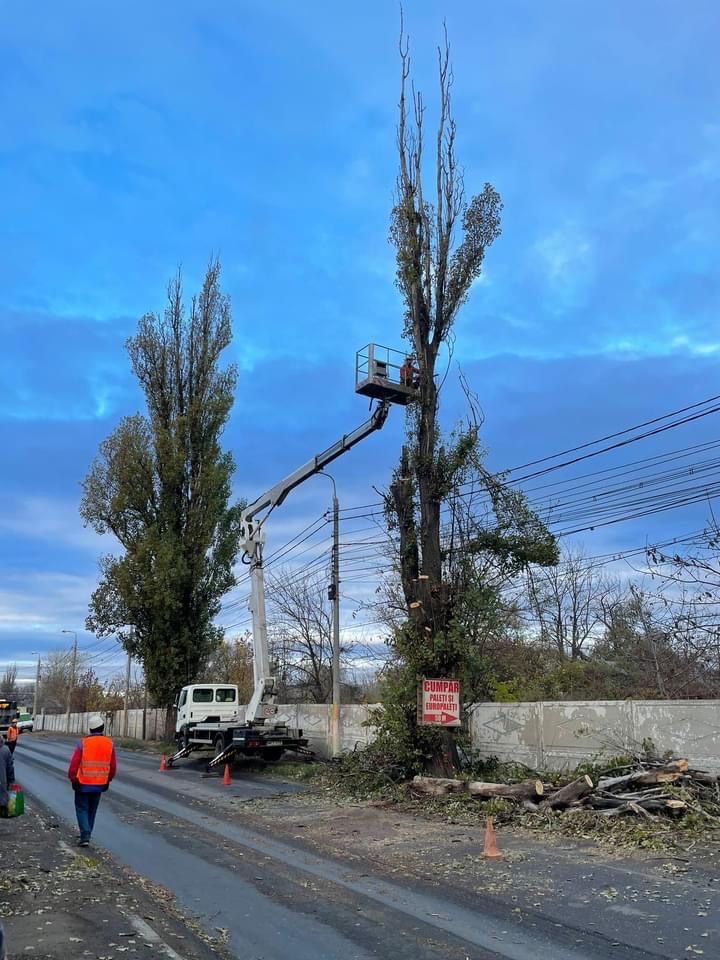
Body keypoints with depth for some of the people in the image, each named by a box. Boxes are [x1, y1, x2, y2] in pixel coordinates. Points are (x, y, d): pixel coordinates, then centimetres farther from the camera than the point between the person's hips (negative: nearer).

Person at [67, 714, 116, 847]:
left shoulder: (83, 743, -14)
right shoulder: (109, 744, -4)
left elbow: (74, 763, -13)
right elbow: (113, 766, 1)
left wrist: (72, 778, 2)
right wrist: (108, 780, 16)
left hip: (83, 783, -3)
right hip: (100, 784, 3)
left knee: (82, 809, 7)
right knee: (92, 810, 19)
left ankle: (85, 836, -5)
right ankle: (86, 834, 28)